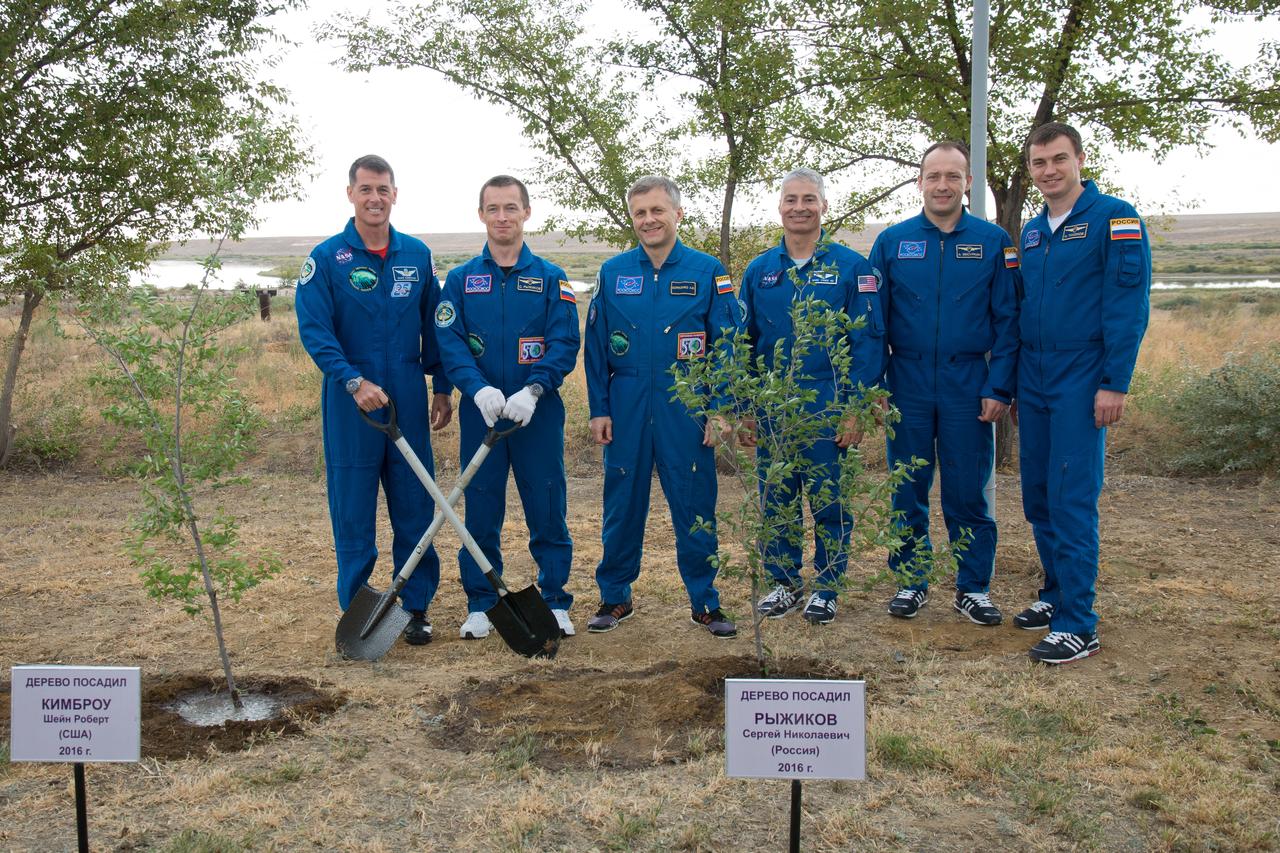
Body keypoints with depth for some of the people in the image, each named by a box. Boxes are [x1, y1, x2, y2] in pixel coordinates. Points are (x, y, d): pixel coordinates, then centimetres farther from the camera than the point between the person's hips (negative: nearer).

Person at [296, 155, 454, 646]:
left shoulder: (417, 255, 7)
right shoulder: (327, 258, -2)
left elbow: (433, 328, 12)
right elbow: (314, 331, -9)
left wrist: (441, 387, 9)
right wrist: (355, 382, -20)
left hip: (408, 402, 2)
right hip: (350, 403, -2)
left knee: (415, 508, 7)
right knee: (352, 513, 5)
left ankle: (416, 607, 19)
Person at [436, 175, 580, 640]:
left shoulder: (551, 278, 3)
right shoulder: (461, 279, 6)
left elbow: (565, 344, -5)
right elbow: (449, 341, -2)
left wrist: (532, 391, -20)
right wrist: (479, 388, -19)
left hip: (538, 413, -1)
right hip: (480, 413, 1)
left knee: (548, 510, 4)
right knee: (481, 512, 7)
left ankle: (555, 601, 17)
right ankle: (480, 603, 19)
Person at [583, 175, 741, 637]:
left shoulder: (707, 271, 1)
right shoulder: (612, 273, 6)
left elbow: (727, 345, 0)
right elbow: (595, 347, 7)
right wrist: (599, 409, 1)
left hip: (687, 407, -1)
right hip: (626, 407, 2)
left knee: (694, 505, 4)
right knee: (622, 504, 8)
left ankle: (704, 600, 17)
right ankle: (615, 596, 22)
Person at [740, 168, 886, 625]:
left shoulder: (850, 266, -2)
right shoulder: (759, 270, 8)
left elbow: (868, 342, -4)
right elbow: (743, 343, 11)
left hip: (829, 409, -3)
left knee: (829, 503, 6)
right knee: (775, 501, 10)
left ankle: (826, 588, 21)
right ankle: (785, 583, 26)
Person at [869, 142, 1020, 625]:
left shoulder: (993, 242, 2)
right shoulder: (892, 241, 5)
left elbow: (1007, 322, 1)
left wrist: (999, 388, -7)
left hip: (969, 385, -1)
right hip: (908, 383, 1)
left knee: (969, 491, 5)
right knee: (908, 491, 8)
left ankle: (973, 588, 18)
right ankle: (911, 581, 21)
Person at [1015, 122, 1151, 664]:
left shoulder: (1114, 218, -5)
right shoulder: (1031, 233, 15)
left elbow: (1129, 304, -11)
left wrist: (1114, 383, -17)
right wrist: (1013, 386, 16)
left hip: (1082, 380, -6)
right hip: (1033, 381, 7)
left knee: (1072, 499, -8)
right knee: (1038, 497, 10)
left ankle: (1078, 626, -1)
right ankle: (1056, 595, 26)